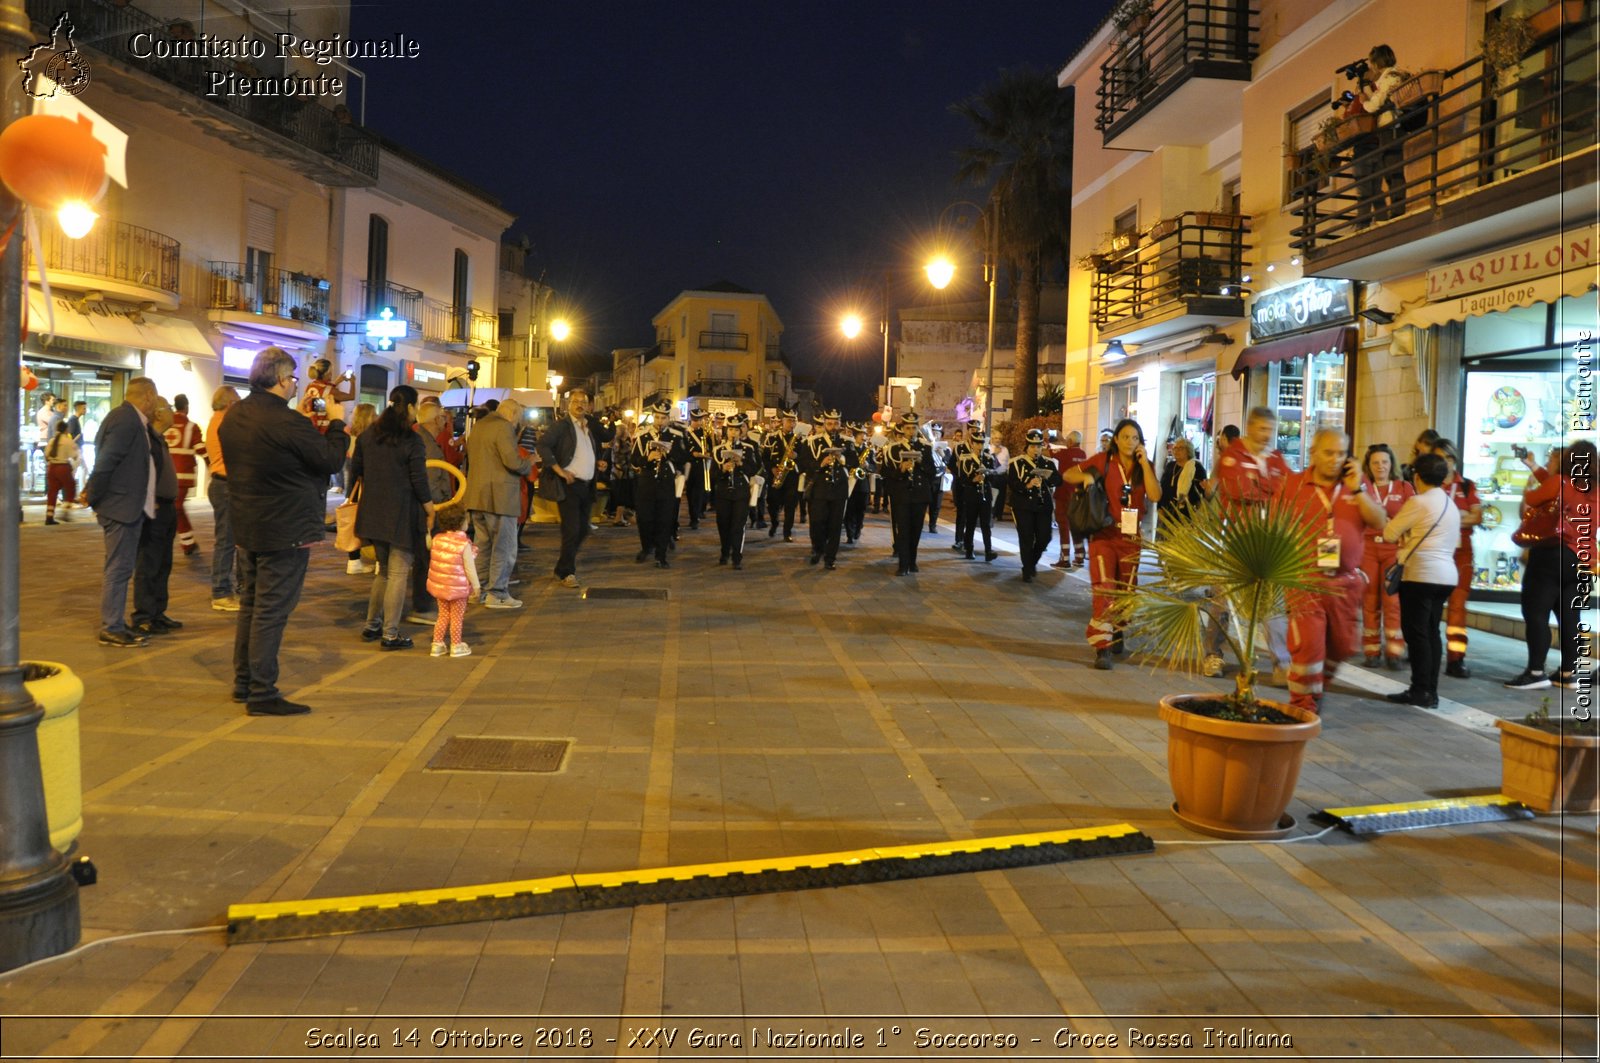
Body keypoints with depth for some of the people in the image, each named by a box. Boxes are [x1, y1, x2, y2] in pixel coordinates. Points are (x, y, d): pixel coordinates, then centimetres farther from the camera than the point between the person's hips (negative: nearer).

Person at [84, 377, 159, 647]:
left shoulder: (130, 419, 13)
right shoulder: (126, 420, -17)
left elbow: (106, 460, 16)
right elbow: (105, 462, -21)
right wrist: (92, 497, -13)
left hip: (127, 507, 10)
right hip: (121, 506, -10)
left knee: (119, 568, 15)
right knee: (118, 568, -4)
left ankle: (114, 625, 22)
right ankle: (112, 629, 2)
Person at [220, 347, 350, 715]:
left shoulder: (233, 415, 6)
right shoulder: (287, 422, -22)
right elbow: (332, 460, -13)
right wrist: (338, 422, 1)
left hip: (246, 528, 9)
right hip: (285, 531, -9)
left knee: (250, 604, 19)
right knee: (272, 611, -3)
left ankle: (243, 682, 28)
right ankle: (262, 694, 2)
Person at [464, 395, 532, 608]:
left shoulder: (478, 426, 16)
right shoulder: (504, 427, -13)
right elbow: (512, 461, -22)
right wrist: (529, 464, -2)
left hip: (476, 495, 9)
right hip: (499, 496, -9)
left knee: (482, 543, 16)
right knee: (504, 546, -1)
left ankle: (479, 589, 22)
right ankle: (497, 594, 0)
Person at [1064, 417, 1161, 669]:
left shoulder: (1144, 467, 5)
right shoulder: (1103, 461, -2)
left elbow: (1155, 496, -11)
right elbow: (1068, 475, 1)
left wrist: (1144, 463, -12)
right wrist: (1086, 476, -19)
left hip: (1132, 537, 4)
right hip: (1104, 534, -4)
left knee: (1124, 592, 14)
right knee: (1104, 590, -14)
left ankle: (1116, 634, 36)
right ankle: (1102, 648, -15)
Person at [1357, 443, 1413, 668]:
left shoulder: (1404, 488, 9)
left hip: (1395, 549, 0)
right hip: (1367, 547, 0)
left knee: (1393, 600, -6)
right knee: (1370, 600, 0)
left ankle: (1393, 653, -2)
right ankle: (1372, 651, 6)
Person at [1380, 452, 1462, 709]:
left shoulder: (1418, 502, -10)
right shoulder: (1451, 504, 16)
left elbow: (1389, 533, -7)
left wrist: (1404, 536, 16)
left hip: (1420, 574, -8)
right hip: (1446, 574, 8)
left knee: (1416, 632, -4)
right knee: (1431, 631, 12)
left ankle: (1421, 691, -4)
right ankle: (1431, 690, 13)